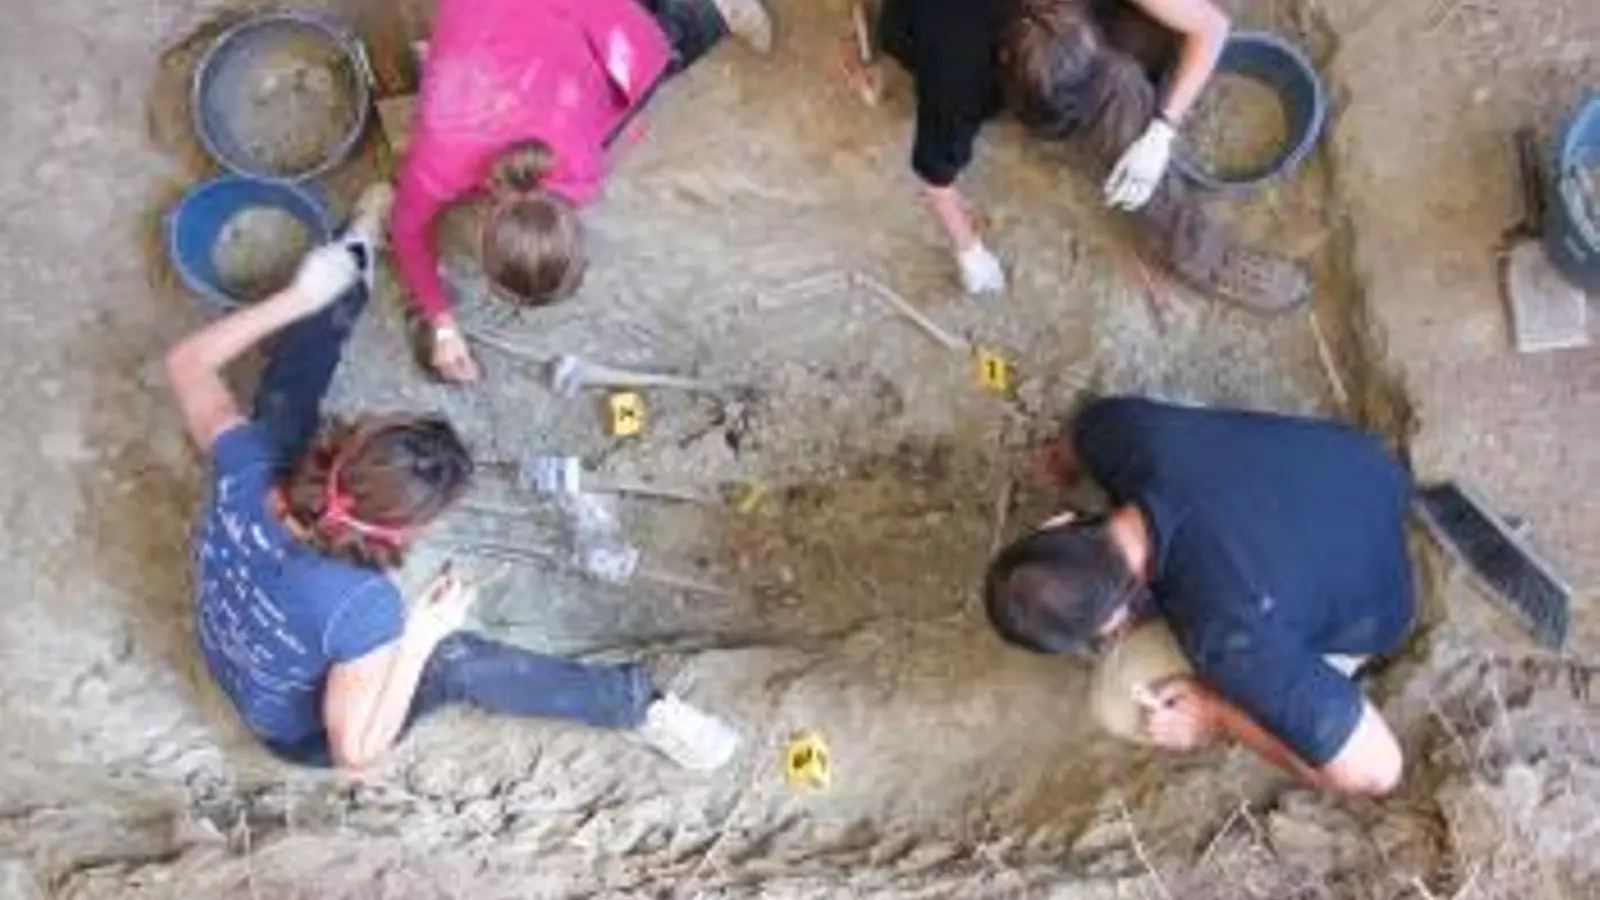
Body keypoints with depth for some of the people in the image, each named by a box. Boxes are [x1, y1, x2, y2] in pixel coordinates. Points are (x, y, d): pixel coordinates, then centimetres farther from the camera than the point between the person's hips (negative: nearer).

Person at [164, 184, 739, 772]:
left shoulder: (248, 469, -35)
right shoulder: (362, 608, -46)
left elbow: (186, 361, -15)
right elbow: (356, 750, -31)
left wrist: (296, 298, -16)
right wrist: (422, 638, -32)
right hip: (305, 736, -5)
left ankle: (348, 270, 29)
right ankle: (637, 705, 3)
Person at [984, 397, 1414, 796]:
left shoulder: (1231, 640, -41)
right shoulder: (1121, 430, -27)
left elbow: (1376, 770, -32)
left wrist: (1217, 715, -23)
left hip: (1365, 599, -5)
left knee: (1123, 699, -14)